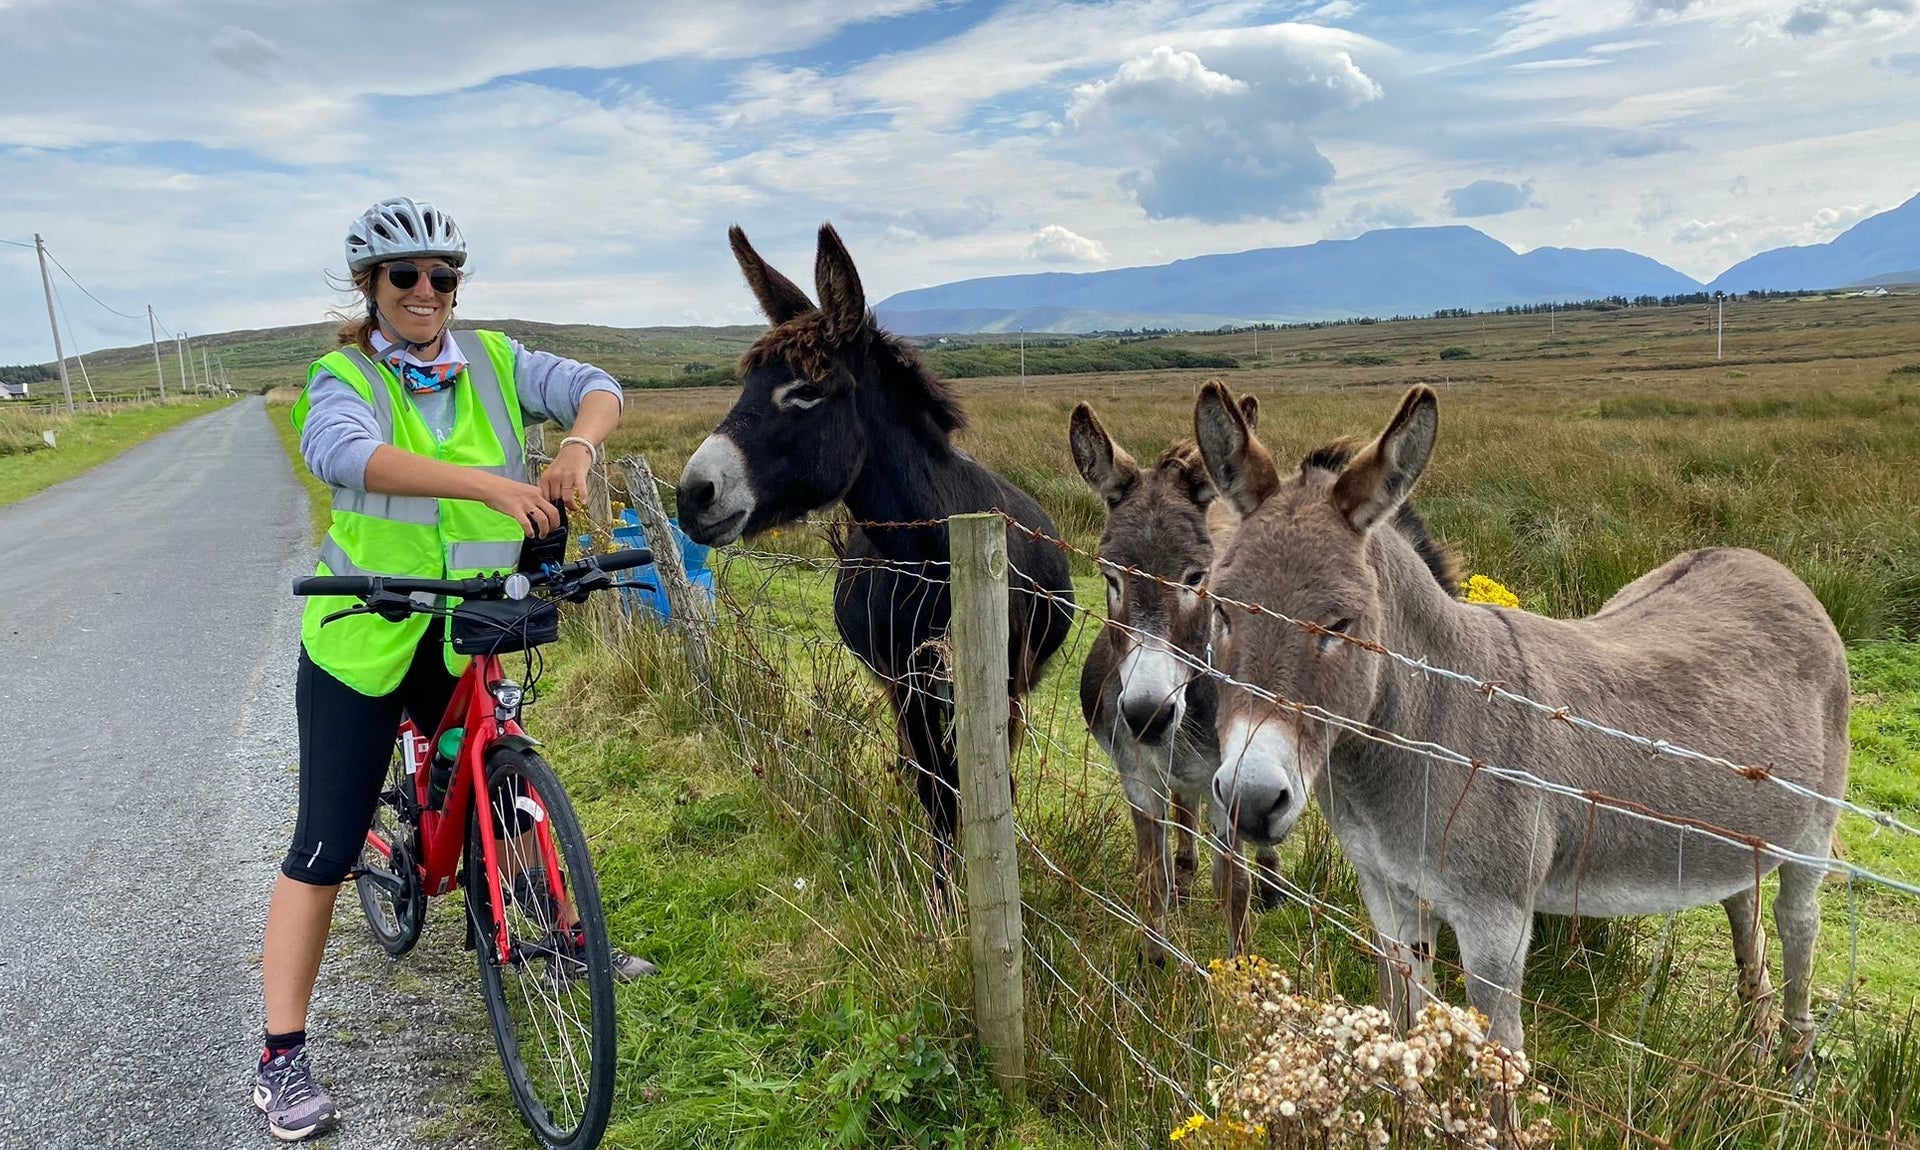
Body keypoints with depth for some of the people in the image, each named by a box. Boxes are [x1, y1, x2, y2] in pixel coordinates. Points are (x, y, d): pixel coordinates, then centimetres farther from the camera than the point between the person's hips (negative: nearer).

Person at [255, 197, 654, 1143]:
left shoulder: (492, 363, 1)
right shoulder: (345, 379, -10)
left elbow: (596, 387, -7)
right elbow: (344, 452, -32)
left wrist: (576, 445, -31)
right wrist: (489, 483, -46)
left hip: (469, 635, 3)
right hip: (363, 639, -3)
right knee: (327, 846, -1)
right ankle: (282, 1057, 10)